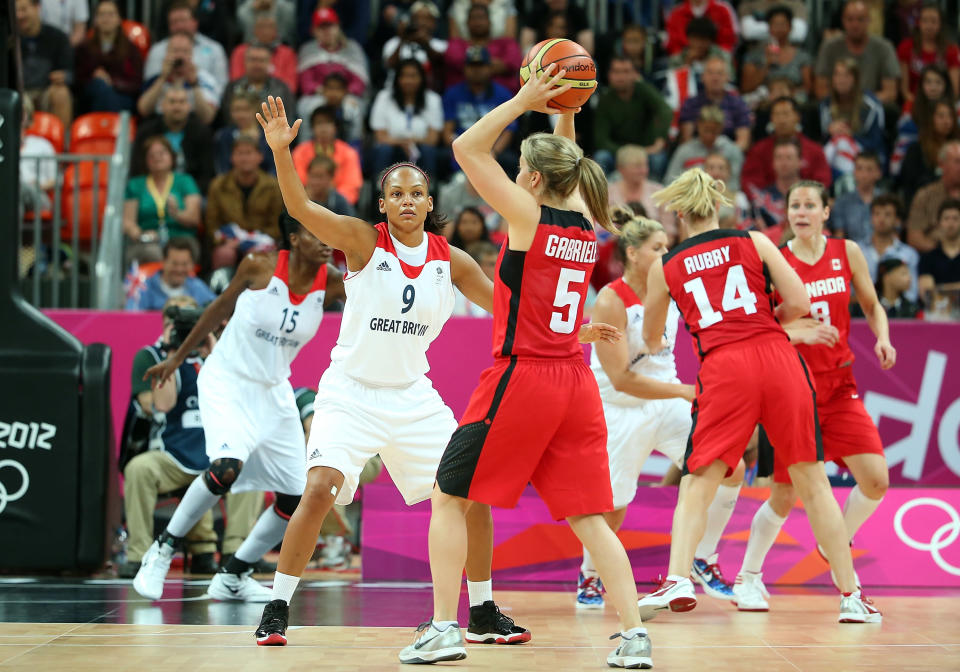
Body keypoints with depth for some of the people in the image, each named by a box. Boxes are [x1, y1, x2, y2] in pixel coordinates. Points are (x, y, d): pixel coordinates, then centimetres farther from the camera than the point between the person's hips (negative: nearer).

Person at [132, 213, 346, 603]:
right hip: (227, 383, -5)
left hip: (273, 393, 5)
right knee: (227, 467, -29)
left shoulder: (331, 284, -6)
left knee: (297, 498, 1)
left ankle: (233, 576, 19)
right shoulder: (259, 267, -13)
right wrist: (178, 357, 11)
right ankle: (163, 549, -9)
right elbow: (221, 308, 2)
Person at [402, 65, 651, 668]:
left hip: (521, 378, -6)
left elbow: (468, 148, -4)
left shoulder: (530, 216, -8)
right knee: (588, 518, 6)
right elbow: (567, 163, 29)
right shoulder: (586, 224, 8)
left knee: (451, 499, 8)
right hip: (575, 385, 6)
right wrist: (563, 109, 19)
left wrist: (525, 101, -2)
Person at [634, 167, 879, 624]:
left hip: (722, 367, -1)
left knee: (698, 483, 5)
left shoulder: (665, 267, 16)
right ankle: (851, 597, 10)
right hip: (778, 358, 1)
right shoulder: (755, 242, 13)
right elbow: (799, 302, 5)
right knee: (811, 480, 8)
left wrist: (654, 346, 53)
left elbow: (651, 339, 29)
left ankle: (678, 579, -17)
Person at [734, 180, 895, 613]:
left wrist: (882, 337, -5)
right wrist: (798, 332, -22)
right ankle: (748, 578, 19)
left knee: (876, 480, -9)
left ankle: (835, 546, 19)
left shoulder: (847, 253, 5)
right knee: (784, 494, -1)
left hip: (839, 385, 3)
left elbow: (872, 305, 15)